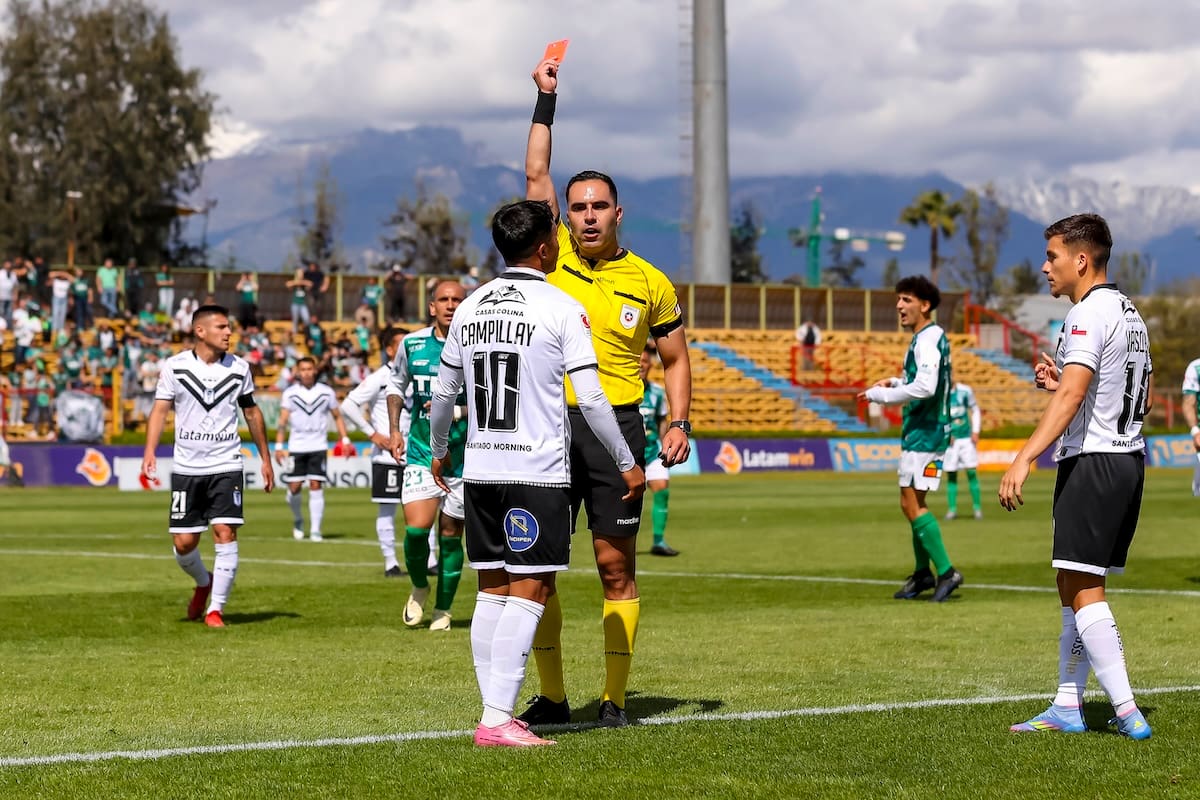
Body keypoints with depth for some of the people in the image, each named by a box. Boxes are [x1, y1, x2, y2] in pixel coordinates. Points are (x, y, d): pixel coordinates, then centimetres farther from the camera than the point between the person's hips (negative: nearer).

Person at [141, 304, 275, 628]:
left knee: (226, 534, -13)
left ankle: (216, 608, -2)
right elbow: (160, 408, -3)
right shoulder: (174, 366, -2)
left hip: (226, 466, 0)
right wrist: (150, 451, -18)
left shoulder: (239, 368, 4)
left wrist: (265, 458, 16)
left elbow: (252, 411, 15)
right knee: (184, 543, 1)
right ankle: (204, 582, 33)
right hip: (186, 468, 0)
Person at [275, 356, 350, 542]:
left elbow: (337, 417, 12)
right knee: (294, 488, -1)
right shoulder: (290, 393, 1)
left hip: (318, 446, 0)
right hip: (296, 446, 0)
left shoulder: (326, 392, 3)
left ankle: (315, 529, -5)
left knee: (316, 486, -9)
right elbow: (283, 420, -3)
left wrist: (345, 440, 3)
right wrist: (279, 446, -11)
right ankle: (298, 520, 26)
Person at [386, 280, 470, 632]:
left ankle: (442, 609, 21)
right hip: (421, 452, 1)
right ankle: (419, 588, 15)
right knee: (416, 528, -14)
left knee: (450, 534, 5)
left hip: (463, 454, -1)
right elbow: (396, 385, 20)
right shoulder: (412, 343, 2)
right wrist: (394, 430, 10)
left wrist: (458, 411, -16)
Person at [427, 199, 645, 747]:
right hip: (538, 473, -6)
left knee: (493, 591, 10)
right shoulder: (561, 309, -8)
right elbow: (590, 398, -11)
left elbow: (443, 393, 19)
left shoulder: (471, 307, 10)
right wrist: (627, 464, 0)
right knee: (530, 591, -5)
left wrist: (439, 451, 35)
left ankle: (495, 713, 10)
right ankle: (497, 721, -11)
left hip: (480, 471, 6)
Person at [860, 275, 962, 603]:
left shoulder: (928, 339, -16)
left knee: (912, 504, -11)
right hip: (920, 431, 11)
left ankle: (946, 572, -11)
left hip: (924, 433, -11)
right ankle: (923, 574, 25)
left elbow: (924, 388, -28)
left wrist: (879, 394, -18)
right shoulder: (931, 337, 16)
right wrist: (895, 382, 14)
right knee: (913, 502, 16)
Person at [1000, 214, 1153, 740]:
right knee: (1075, 588, 13)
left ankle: (1127, 711, -13)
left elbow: (1071, 396, -25)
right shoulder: (1130, 313, 17)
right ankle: (1067, 707, 16)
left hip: (1092, 460, -10)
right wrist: (1064, 379, 19)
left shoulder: (1089, 314, -13)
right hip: (1130, 458, 10)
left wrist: (1024, 459, -31)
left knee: (1084, 592, -9)